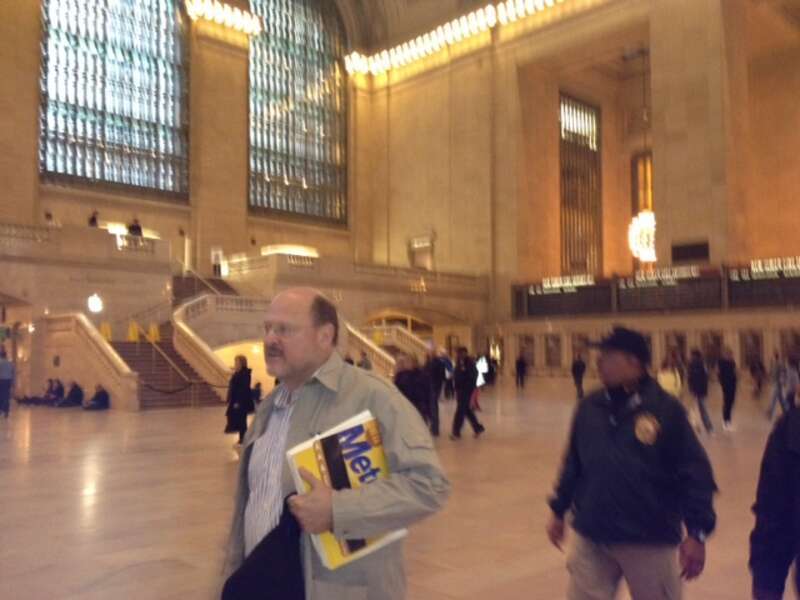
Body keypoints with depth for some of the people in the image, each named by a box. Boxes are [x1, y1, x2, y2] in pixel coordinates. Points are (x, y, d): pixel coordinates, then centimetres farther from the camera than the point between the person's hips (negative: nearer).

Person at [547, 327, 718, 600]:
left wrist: (697, 532, -12)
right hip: (591, 538, 3)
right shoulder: (589, 407, 1)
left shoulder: (665, 409, -11)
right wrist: (559, 510, 16)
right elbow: (573, 463, 11)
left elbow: (694, 472, -11)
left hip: (649, 541, -3)